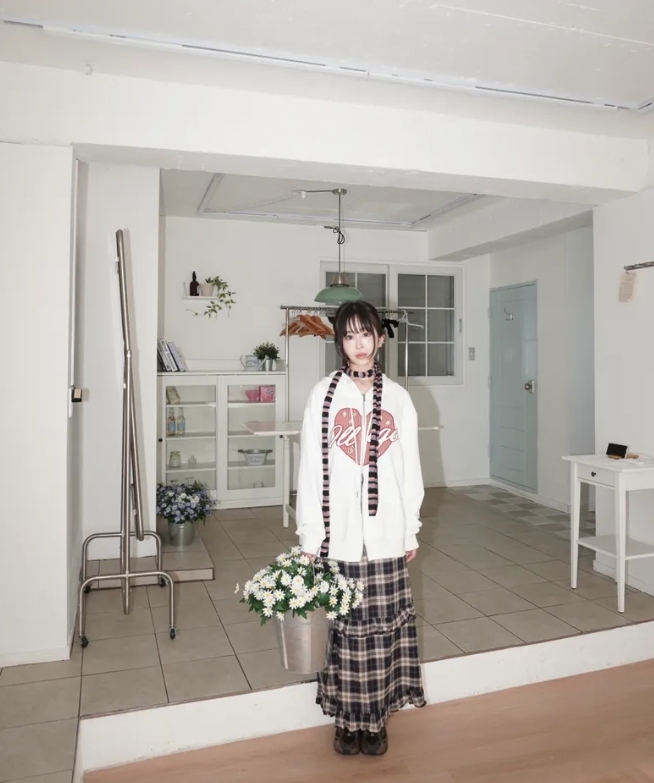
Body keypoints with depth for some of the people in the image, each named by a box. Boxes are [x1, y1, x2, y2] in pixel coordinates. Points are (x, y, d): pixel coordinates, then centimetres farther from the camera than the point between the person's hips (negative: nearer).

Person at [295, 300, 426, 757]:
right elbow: (311, 469, -3)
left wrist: (411, 530, 6)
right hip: (340, 533, -1)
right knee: (347, 625, 9)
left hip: (386, 533, 1)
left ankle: (377, 718, 28)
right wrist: (310, 536, -4)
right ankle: (348, 718, 28)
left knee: (385, 624, 9)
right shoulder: (324, 395, -3)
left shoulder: (398, 397, 2)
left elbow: (410, 469, 6)